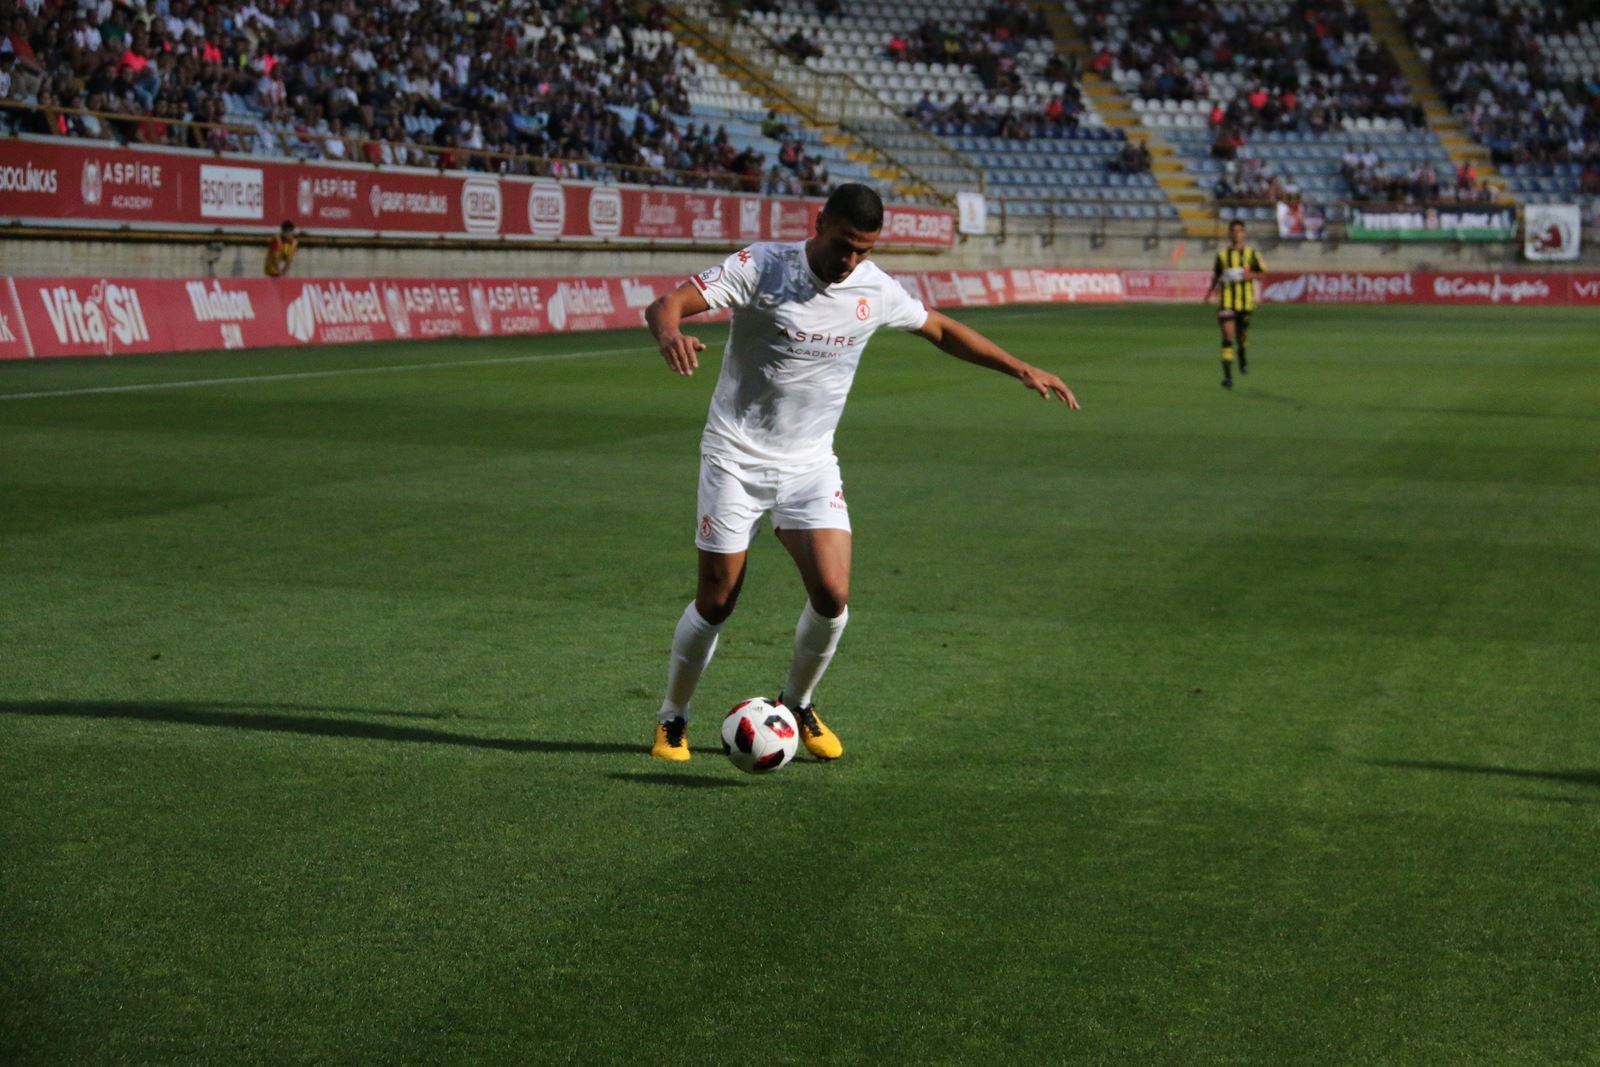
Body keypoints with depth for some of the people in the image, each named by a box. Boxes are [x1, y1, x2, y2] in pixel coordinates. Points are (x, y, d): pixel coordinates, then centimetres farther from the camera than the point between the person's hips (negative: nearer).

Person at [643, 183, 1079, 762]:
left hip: (810, 465, 3)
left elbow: (940, 329, 16)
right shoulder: (761, 267, -15)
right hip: (737, 458, -3)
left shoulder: (875, 290, -2)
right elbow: (665, 305, -24)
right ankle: (671, 721, 21)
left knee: (832, 596, -12)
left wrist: (1022, 370, 13)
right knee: (716, 601, -2)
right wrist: (671, 334, -48)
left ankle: (797, 705, 15)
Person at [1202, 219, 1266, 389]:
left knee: (1242, 334, 10)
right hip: (1227, 301, -1)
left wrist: (1250, 275, -13)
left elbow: (1262, 272, 6)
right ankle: (1227, 376, -15)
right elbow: (1216, 276, 17)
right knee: (1227, 335, -12)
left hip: (1245, 300, 1)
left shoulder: (1251, 253, 2)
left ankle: (1242, 357, 47)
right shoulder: (1222, 254, 5)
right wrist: (1208, 294, 12)